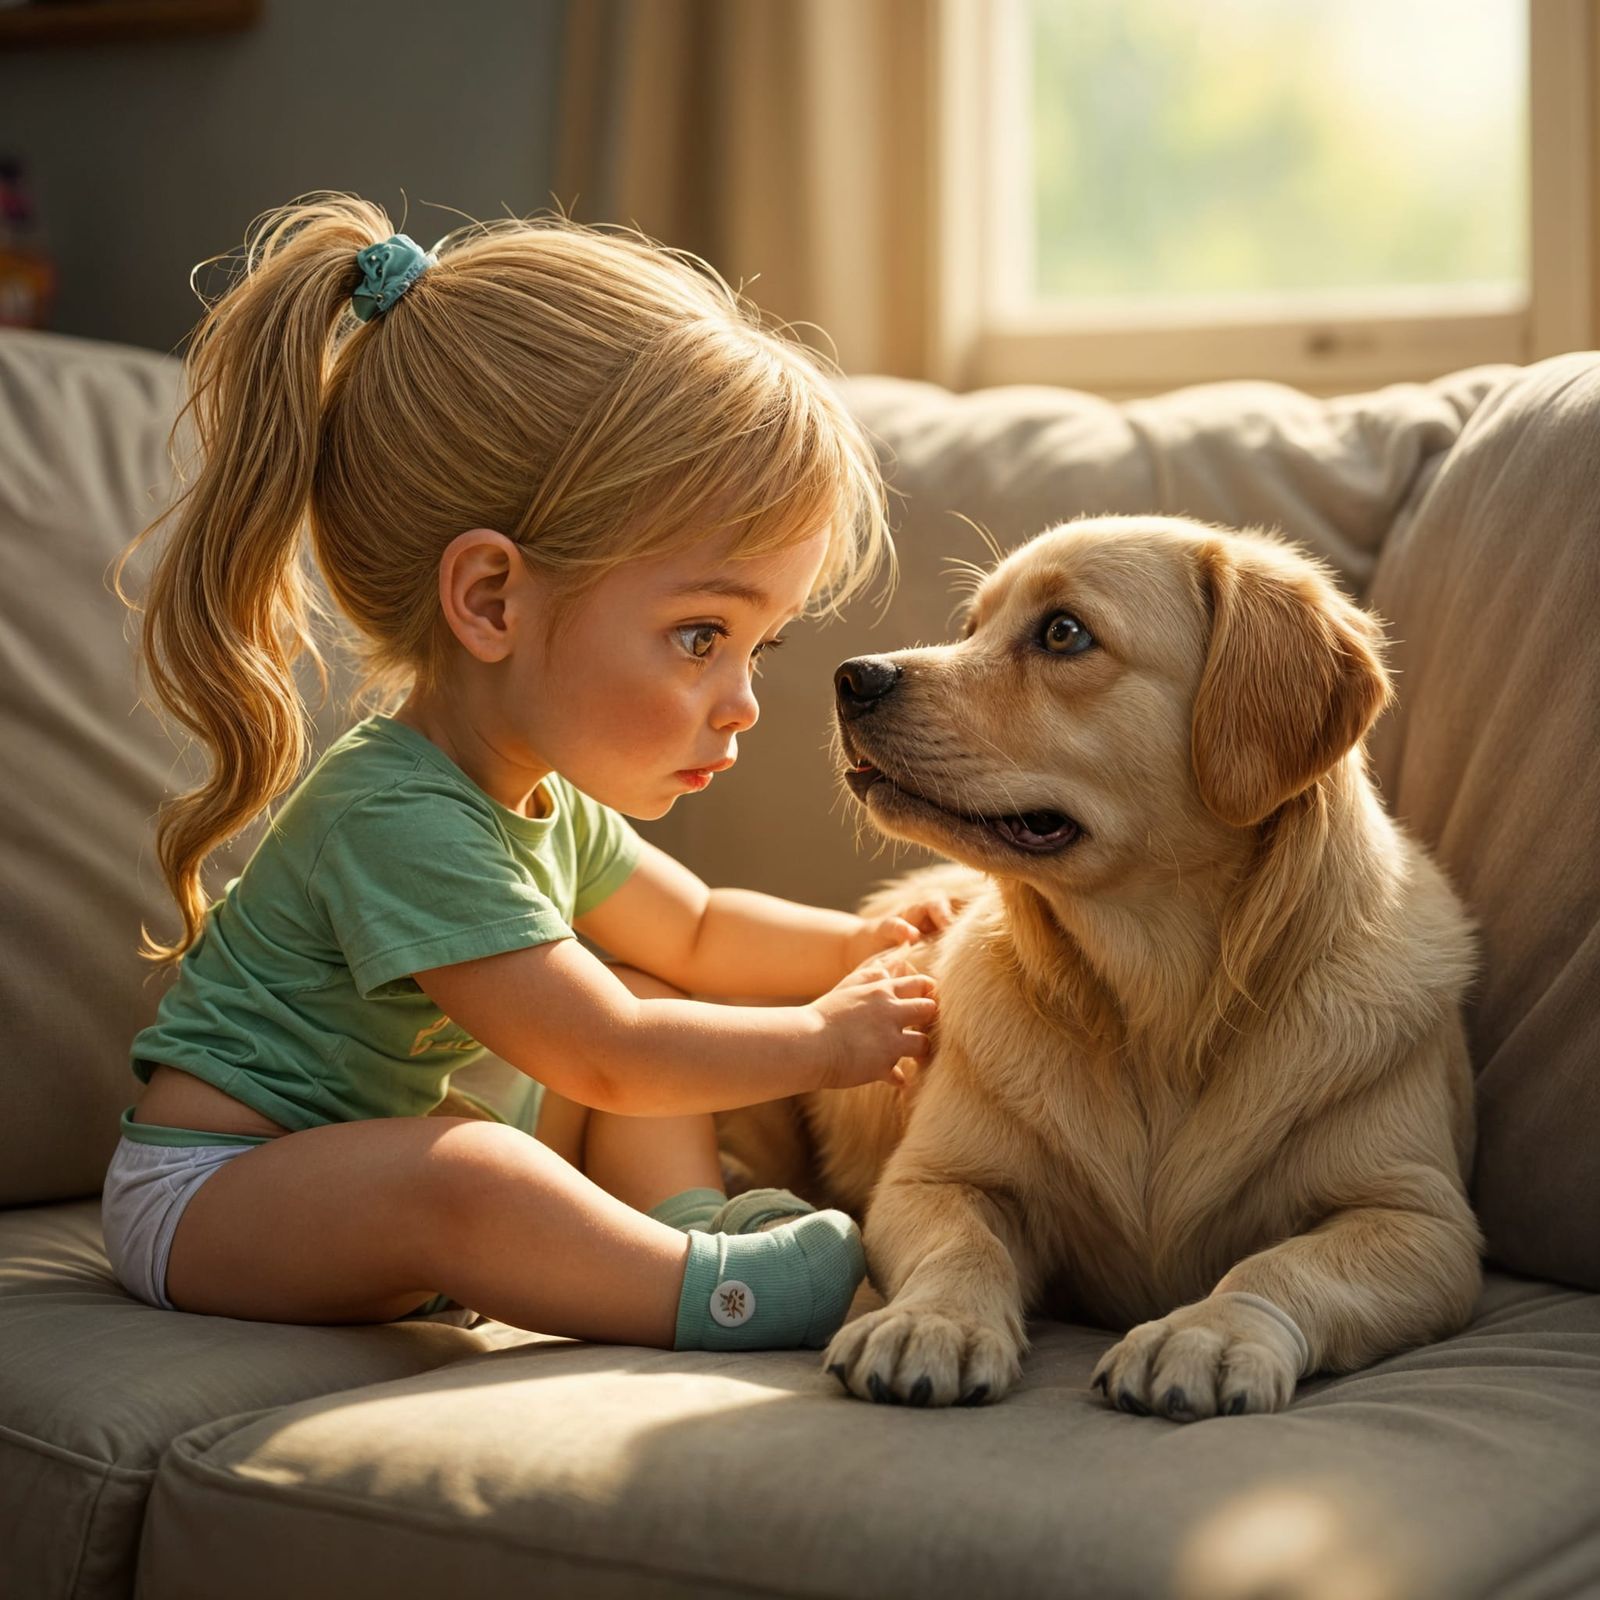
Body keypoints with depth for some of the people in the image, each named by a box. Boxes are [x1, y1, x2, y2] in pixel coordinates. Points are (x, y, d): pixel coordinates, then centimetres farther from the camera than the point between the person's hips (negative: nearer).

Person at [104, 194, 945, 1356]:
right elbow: (607, 1062, -25)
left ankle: (694, 1226, -8)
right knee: (458, 1179, -41)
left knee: (643, 991, 7)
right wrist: (823, 1039, -13)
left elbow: (697, 931, 18)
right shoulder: (398, 820, -31)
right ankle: (708, 1290, -28)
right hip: (213, 1202, -10)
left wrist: (874, 943, 3)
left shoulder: (549, 799, 1)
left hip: (391, 1161, 10)